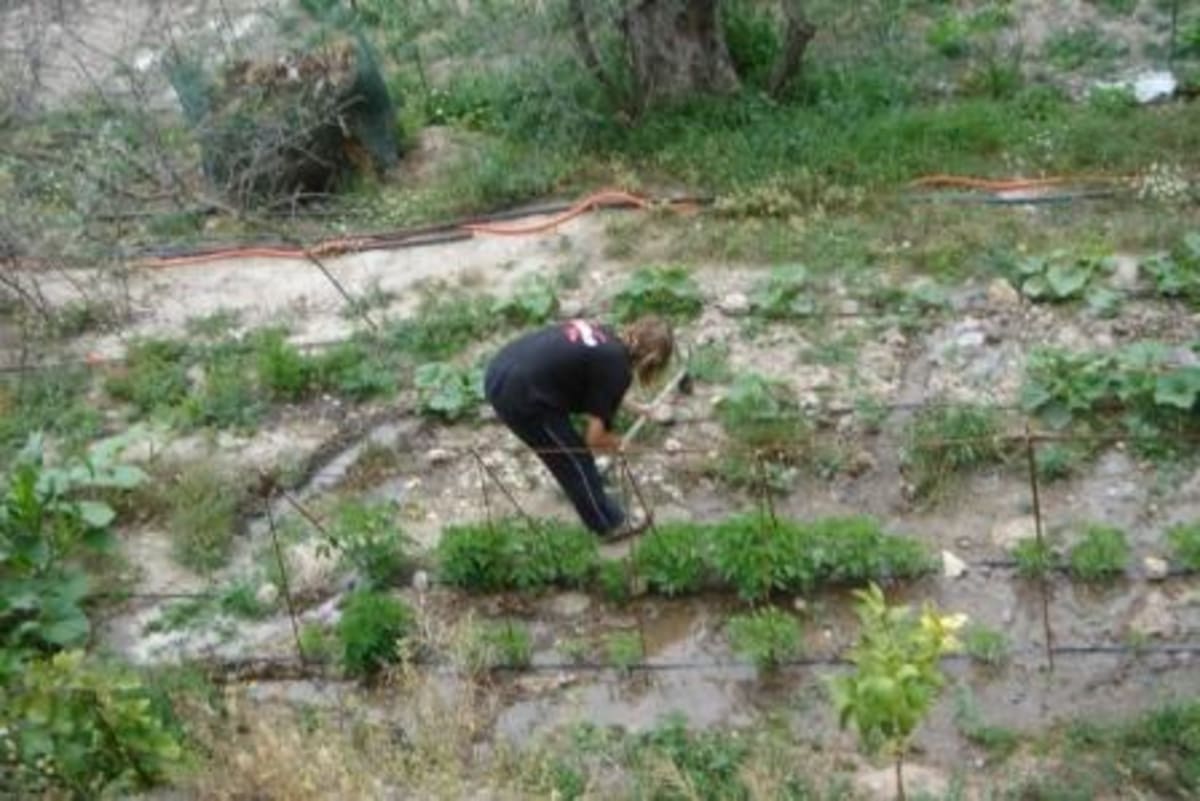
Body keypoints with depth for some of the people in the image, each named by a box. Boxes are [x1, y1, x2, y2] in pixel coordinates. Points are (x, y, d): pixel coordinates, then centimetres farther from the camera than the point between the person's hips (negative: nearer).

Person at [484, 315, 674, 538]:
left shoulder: (602, 334, 14)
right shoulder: (618, 369, -9)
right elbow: (594, 437, -4)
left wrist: (630, 406, 45)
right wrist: (615, 443, 17)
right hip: (520, 397, -9)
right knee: (575, 461, 11)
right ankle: (610, 523, 28)